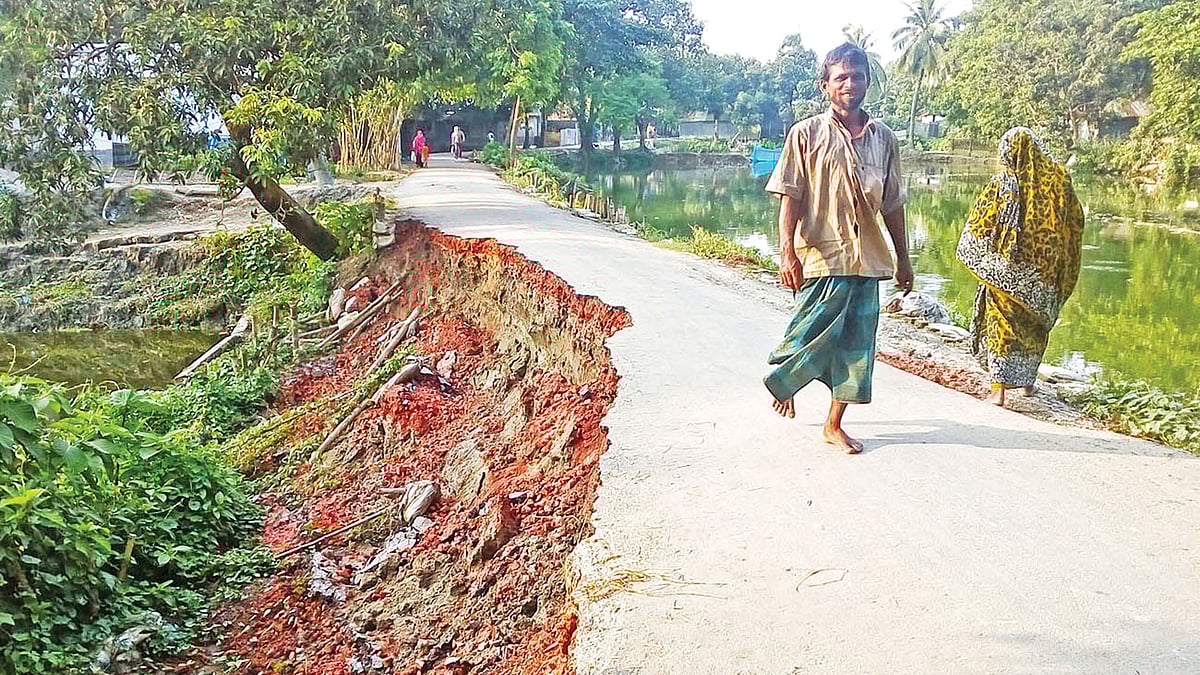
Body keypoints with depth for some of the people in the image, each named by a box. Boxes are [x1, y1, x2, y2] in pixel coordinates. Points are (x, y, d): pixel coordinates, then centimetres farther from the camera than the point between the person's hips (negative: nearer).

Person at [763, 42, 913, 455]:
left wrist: (902, 258, 17)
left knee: (857, 342, 5)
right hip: (821, 256, -4)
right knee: (814, 335, -2)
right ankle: (781, 383, 30)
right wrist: (787, 252, -15)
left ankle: (834, 424, 17)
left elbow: (892, 204, 17)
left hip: (867, 258, 5)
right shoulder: (807, 134, 0)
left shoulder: (883, 138, 12)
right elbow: (790, 198, -5)